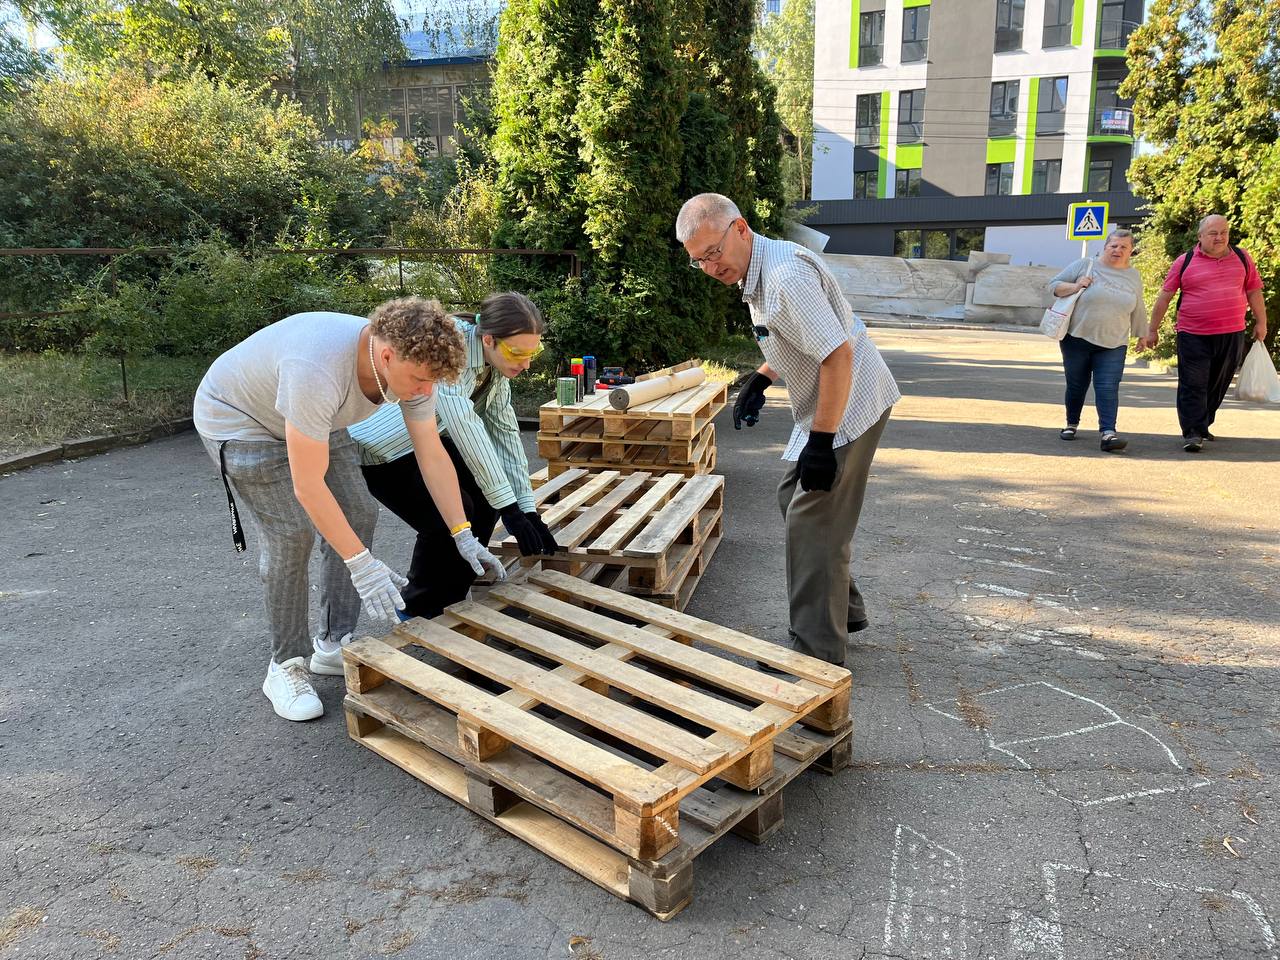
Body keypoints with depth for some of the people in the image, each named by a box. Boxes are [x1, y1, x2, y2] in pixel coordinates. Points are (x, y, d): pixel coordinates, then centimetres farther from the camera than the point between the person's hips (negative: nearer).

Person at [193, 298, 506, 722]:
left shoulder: (410, 362, -22)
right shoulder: (319, 371, -44)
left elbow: (433, 456, -12)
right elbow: (308, 486, -39)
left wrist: (464, 536, -13)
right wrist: (361, 564, -37)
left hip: (312, 418, 7)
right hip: (238, 420, -7)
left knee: (358, 515, -1)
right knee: (292, 532, -16)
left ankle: (333, 645, 12)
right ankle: (285, 665, 2)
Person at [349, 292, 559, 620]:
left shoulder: (496, 362, -6)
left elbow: (505, 431, -4)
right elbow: (466, 428, -36)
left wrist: (529, 509, -8)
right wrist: (509, 507, -34)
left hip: (423, 438, 8)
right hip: (377, 447, -8)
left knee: (486, 496, -3)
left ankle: (451, 598, 14)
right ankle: (418, 611, 5)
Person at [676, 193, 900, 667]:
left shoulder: (786, 275, -25)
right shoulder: (756, 272, 8)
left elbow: (838, 353, -30)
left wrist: (820, 441, -29)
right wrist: (760, 379, 11)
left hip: (848, 405, -11)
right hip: (822, 407, 11)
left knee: (812, 521, -9)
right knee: (794, 499, 19)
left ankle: (818, 653, 1)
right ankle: (844, 610, 32)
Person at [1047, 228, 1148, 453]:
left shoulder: (1134, 277, 11)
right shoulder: (1084, 265, 0)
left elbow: (1138, 310, 20)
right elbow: (1054, 285, 2)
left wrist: (1142, 335, 23)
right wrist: (1074, 287, -16)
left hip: (1113, 345, 1)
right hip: (1077, 339, -1)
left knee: (1108, 389, -11)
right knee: (1076, 385, 9)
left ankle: (1108, 433, -18)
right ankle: (1071, 424, 30)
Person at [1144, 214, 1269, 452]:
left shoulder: (1242, 258, 8)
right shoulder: (1185, 262, 0)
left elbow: (1254, 291, 16)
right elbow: (1165, 297, 3)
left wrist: (1261, 322, 16)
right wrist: (1153, 330, 3)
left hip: (1232, 335, 3)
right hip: (1194, 335, -3)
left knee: (1218, 385, 12)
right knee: (1193, 386, -7)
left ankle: (1203, 426, 26)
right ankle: (1193, 433, -6)